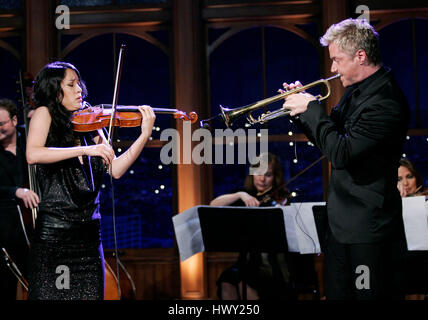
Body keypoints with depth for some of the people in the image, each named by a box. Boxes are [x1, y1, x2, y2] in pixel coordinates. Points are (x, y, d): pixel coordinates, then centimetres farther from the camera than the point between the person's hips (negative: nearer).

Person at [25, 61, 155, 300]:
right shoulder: (45, 114, 1)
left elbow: (116, 170, 3)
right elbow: (33, 155, -18)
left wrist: (145, 135, -8)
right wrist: (86, 149, -23)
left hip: (89, 233, 4)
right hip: (53, 233, -4)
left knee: (91, 295, 3)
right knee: (50, 295, -5)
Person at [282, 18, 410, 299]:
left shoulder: (384, 102, -22)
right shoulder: (357, 91, 9)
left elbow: (340, 154, -27)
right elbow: (334, 137, 19)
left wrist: (312, 108, -18)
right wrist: (303, 109, 3)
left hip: (367, 226, -10)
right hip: (342, 222, 10)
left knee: (372, 295, -1)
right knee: (337, 293, 15)